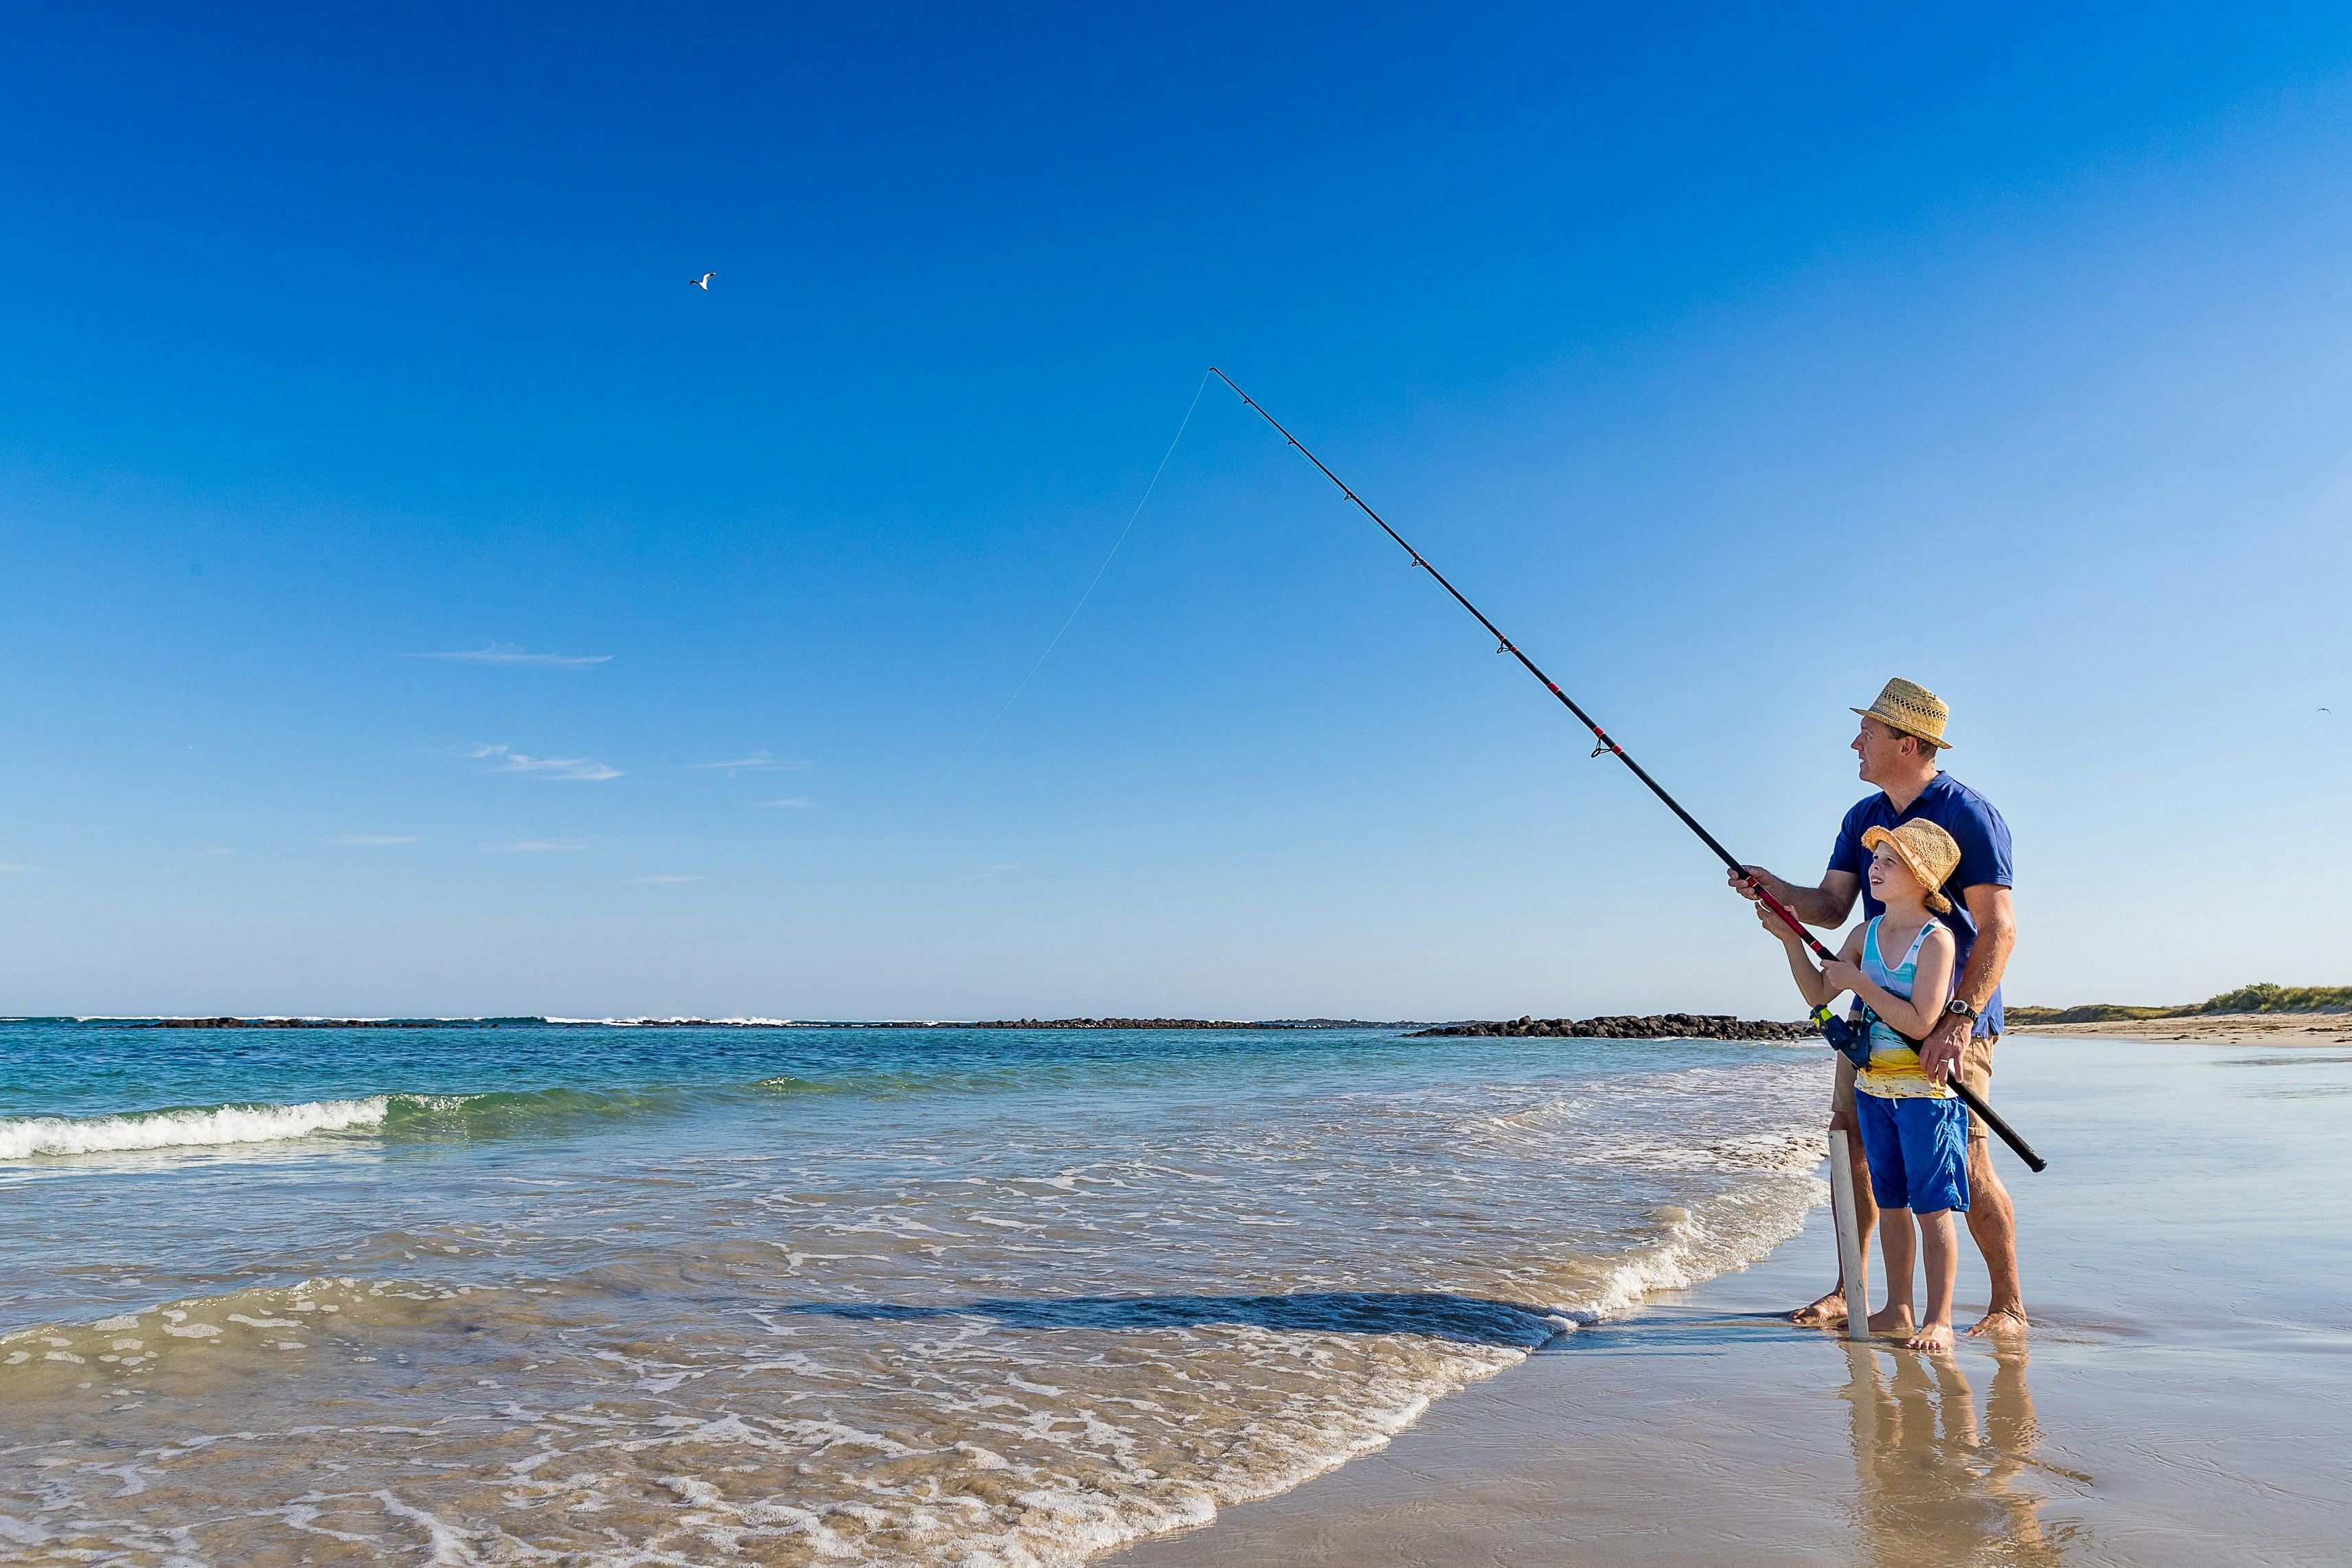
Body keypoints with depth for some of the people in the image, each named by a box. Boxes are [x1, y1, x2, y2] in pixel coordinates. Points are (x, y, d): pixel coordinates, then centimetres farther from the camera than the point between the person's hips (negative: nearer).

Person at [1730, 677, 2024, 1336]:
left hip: (1950, 1011, -7)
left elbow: (1999, 930, -19)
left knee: (1963, 1162, -7)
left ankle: (2008, 1306, 11)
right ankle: (1849, 1294, 16)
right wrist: (1778, 892, -15)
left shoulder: (1968, 816, -14)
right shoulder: (1861, 818, 10)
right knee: (1851, 1143, 5)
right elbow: (1832, 907, 6)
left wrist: (1959, 1021, -27)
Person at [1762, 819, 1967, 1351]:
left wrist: (1860, 983, -20)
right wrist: (1791, 939, -1)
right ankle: (1897, 1310, 23)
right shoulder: (1865, 933, 6)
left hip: (1926, 1089, -7)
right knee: (1889, 1201, 13)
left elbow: (1920, 1022, -22)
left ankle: (1939, 1319, 9)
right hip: (1873, 1086, 7)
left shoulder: (1937, 938, -14)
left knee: (1932, 1206, 0)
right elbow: (1818, 994, 8)